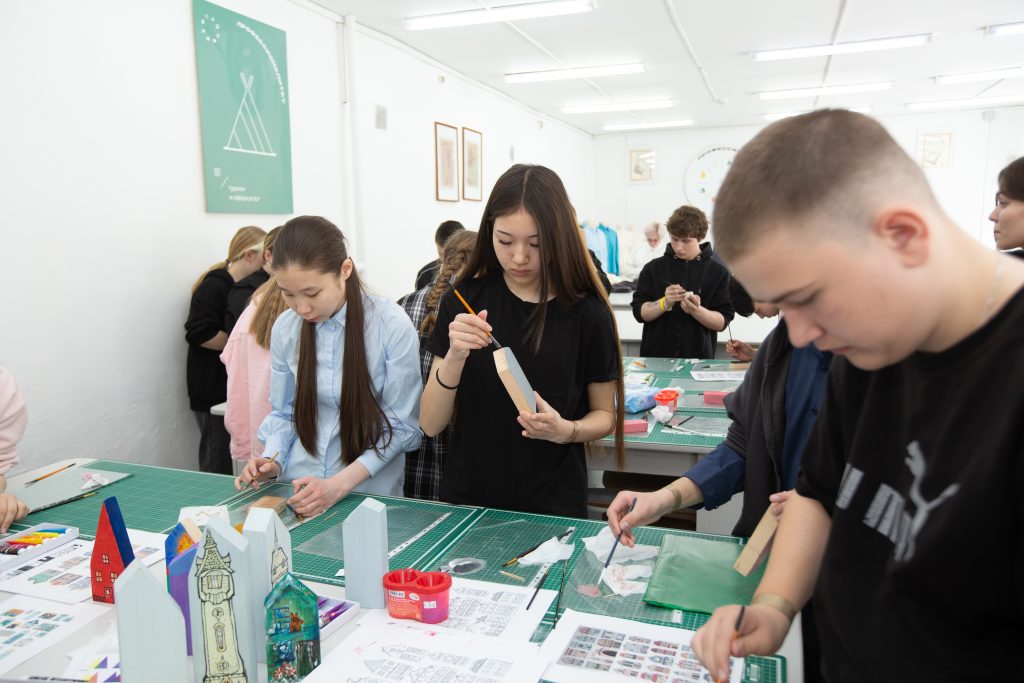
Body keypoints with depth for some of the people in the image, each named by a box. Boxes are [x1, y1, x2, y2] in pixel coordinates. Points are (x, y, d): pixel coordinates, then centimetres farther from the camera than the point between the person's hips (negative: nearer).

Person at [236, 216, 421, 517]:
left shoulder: (392, 325, -12)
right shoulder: (285, 328, 0)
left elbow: (401, 426, -8)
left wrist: (340, 484, -16)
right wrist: (272, 460, -6)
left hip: (370, 492, -1)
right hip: (298, 491, 1)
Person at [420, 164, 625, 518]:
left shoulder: (587, 313, -10)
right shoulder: (464, 301, -7)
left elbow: (605, 415, 2)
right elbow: (431, 424, -7)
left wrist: (566, 430, -18)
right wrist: (455, 357, -24)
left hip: (553, 508, -1)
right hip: (468, 500, 1)